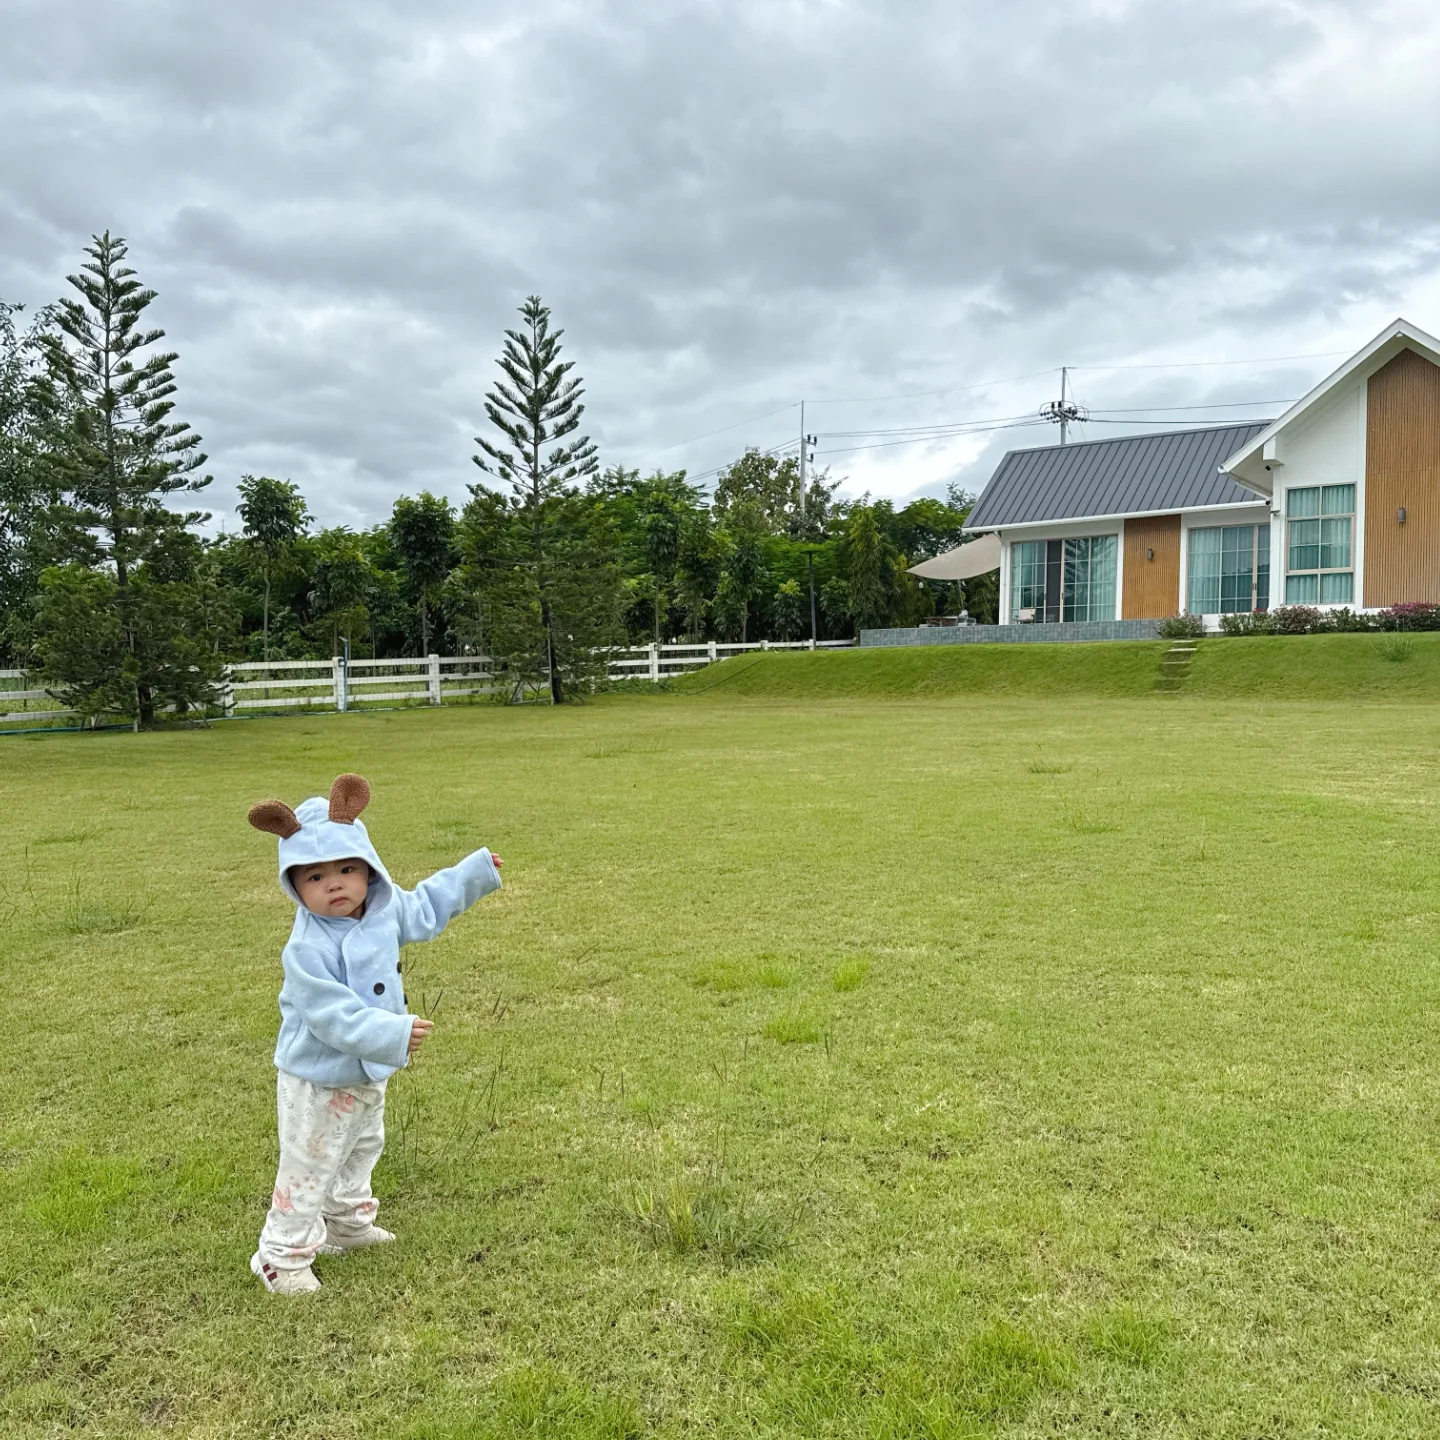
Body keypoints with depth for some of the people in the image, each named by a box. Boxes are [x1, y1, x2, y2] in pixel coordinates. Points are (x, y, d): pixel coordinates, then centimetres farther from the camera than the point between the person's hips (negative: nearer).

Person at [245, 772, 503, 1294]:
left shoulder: (386, 910, -9)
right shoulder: (307, 950, -32)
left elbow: (424, 907, 12)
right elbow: (334, 1016, -35)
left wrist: (474, 872, 15)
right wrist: (392, 1034, -43)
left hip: (369, 1073, 8)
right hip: (318, 1080, -8)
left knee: (361, 1151, 27)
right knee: (308, 1169, 5)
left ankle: (347, 1225, 49)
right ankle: (282, 1256, 24)